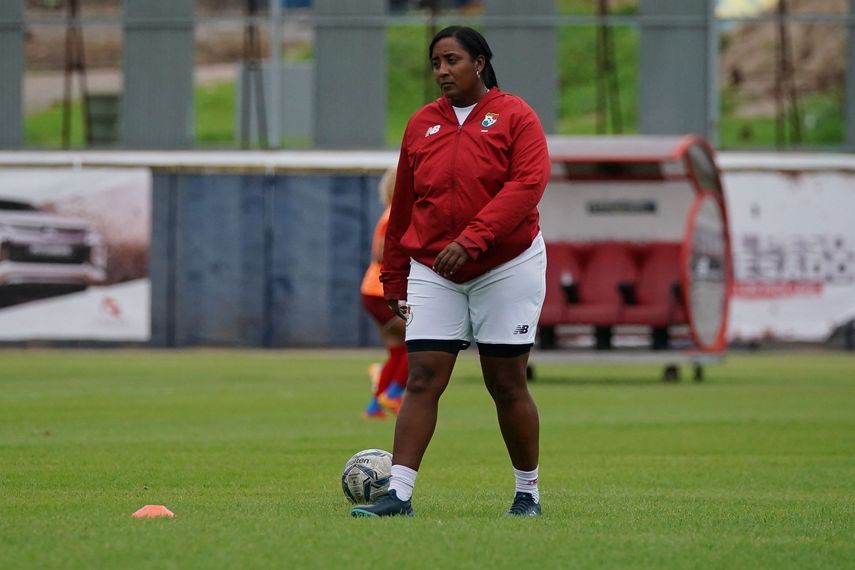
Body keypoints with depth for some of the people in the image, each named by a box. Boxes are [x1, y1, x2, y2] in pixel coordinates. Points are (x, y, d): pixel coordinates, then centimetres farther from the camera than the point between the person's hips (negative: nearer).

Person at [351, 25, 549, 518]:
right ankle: (399, 494, -13)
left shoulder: (514, 116, -3)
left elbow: (528, 183, -16)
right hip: (433, 273, 3)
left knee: (507, 385, 2)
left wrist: (471, 240, -24)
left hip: (507, 267, -3)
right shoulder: (421, 125, 10)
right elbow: (403, 205, 13)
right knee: (423, 380, -7)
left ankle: (528, 492, 16)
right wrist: (395, 277, 13)